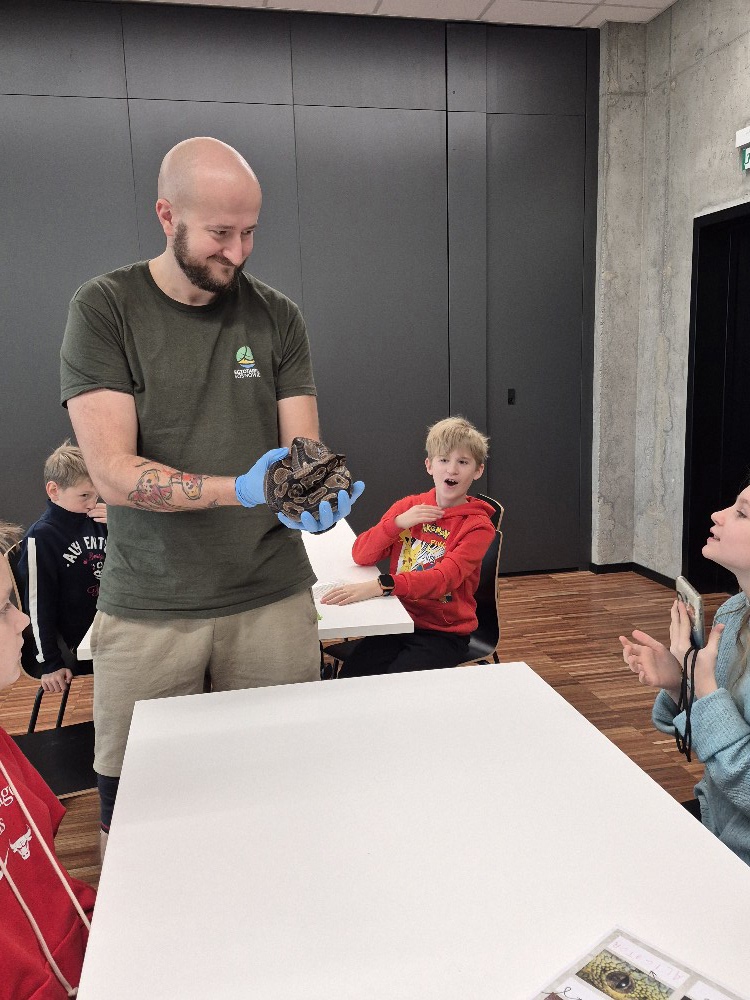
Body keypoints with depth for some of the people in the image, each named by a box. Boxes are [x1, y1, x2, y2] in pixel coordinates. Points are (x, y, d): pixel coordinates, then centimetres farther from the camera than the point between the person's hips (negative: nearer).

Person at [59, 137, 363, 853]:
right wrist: (239, 488, -27)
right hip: (146, 609, -1)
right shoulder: (105, 309, -4)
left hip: (272, 598, 2)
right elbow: (112, 471, -13)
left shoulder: (276, 316, 5)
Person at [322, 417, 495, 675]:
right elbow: (361, 555, 2)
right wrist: (398, 523, -15)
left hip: (445, 632, -3)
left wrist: (378, 586, -36)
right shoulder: (408, 506, 7)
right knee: (350, 677, -19)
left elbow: (444, 579, -23)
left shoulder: (477, 526, -8)